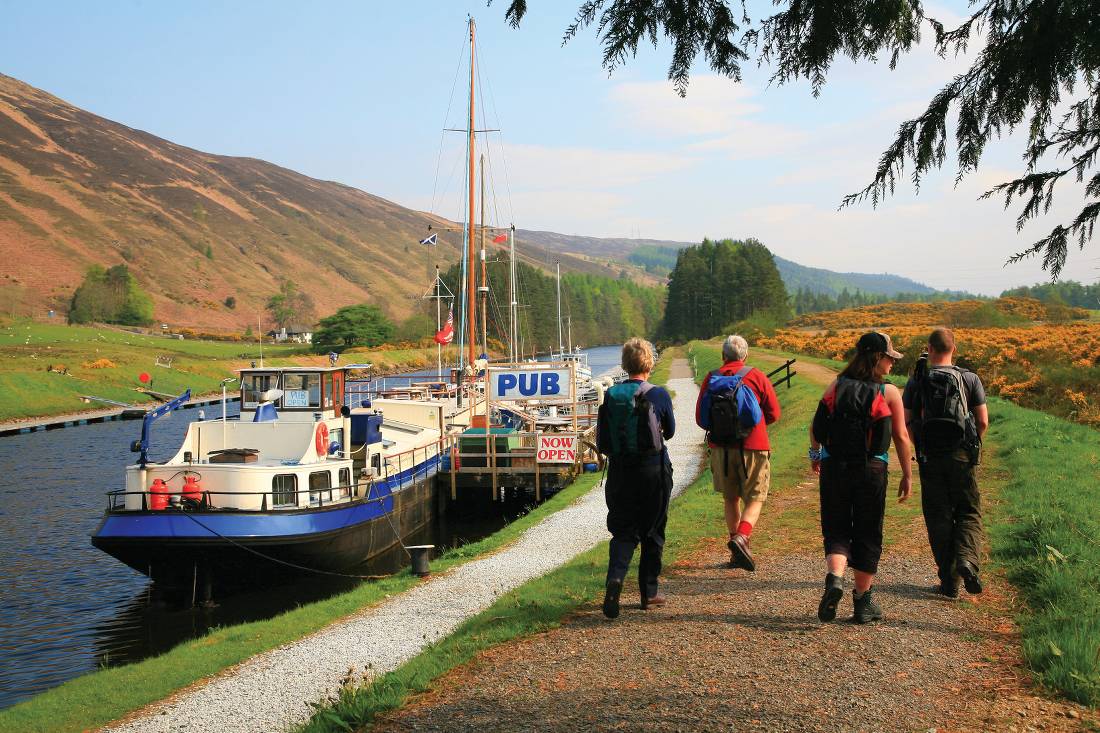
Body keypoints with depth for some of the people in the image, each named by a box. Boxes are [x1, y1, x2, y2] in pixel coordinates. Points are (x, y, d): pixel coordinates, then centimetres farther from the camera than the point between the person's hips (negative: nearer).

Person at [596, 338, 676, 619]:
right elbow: (669, 431, 8)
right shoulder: (658, 395, -9)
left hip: (619, 471, 2)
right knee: (652, 532, 12)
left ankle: (615, 576, -20)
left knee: (623, 531, 8)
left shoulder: (610, 396, -3)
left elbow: (601, 442, -1)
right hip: (653, 471, -2)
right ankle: (648, 592, 19)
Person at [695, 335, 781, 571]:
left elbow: (700, 418, 5)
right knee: (755, 499, 5)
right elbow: (774, 413, 2)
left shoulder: (711, 379, 3)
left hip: (720, 447, 3)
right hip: (753, 446, -3)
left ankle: (737, 554, 18)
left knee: (731, 499, 16)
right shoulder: (756, 376, -2)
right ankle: (741, 537, -21)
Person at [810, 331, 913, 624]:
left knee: (836, 530, 10)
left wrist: (815, 455, 26)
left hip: (834, 468, 2)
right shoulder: (889, 393, -4)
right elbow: (901, 438, -4)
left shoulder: (836, 386, 3)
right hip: (871, 470, -2)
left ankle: (834, 578, -18)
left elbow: (815, 428, 8)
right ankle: (863, 602, 18)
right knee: (867, 535, 11)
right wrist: (907, 476, 6)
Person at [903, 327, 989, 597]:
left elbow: (906, 423, 0)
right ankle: (967, 559, -16)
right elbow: (983, 421, -1)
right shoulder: (970, 379, 0)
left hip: (930, 458, 0)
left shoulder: (916, 382, 1)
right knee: (969, 513, 10)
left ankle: (949, 581, 6)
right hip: (962, 456, 0)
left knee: (939, 518, 7)